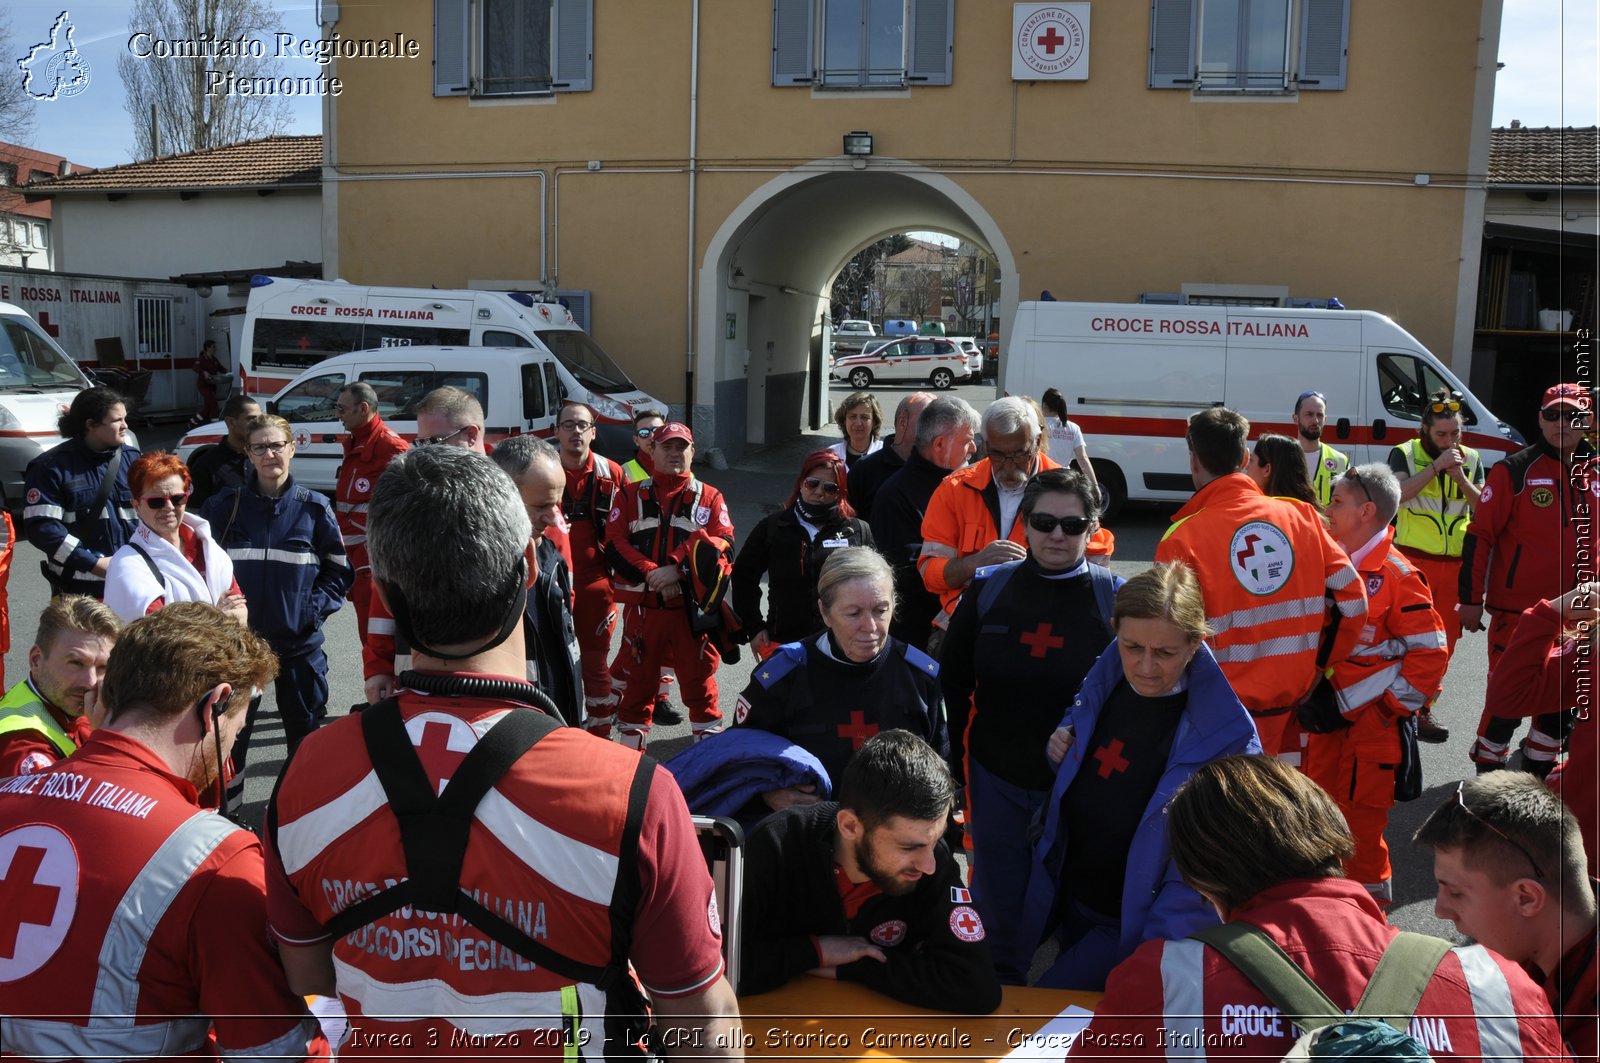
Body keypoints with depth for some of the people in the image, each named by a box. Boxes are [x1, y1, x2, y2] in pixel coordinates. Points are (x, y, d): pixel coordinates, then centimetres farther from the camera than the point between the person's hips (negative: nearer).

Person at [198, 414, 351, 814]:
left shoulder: (315, 508, -2)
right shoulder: (226, 505, -1)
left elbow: (339, 571, 2)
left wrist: (314, 609, -9)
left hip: (300, 641, 0)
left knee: (304, 725, 10)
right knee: (232, 726, 7)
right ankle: (227, 807, 22)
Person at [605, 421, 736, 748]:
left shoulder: (710, 497, 8)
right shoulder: (631, 495, 10)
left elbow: (722, 546, -5)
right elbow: (614, 546, -1)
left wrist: (677, 568, -16)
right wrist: (651, 574, -15)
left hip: (692, 606, -1)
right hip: (642, 606, 1)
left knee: (699, 678, 4)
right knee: (638, 677, 9)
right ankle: (630, 747, 21)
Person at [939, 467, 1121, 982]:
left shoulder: (1114, 597, -6)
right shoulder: (989, 588, -1)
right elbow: (951, 683, 6)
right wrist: (951, 767, 4)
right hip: (997, 782, 2)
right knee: (1000, 917, 15)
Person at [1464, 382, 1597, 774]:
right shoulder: (1515, 471, -8)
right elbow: (1479, 536, -9)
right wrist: (1470, 599, -11)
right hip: (1517, 609, -5)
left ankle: (1537, 772, 30)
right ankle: (1488, 771, 15)